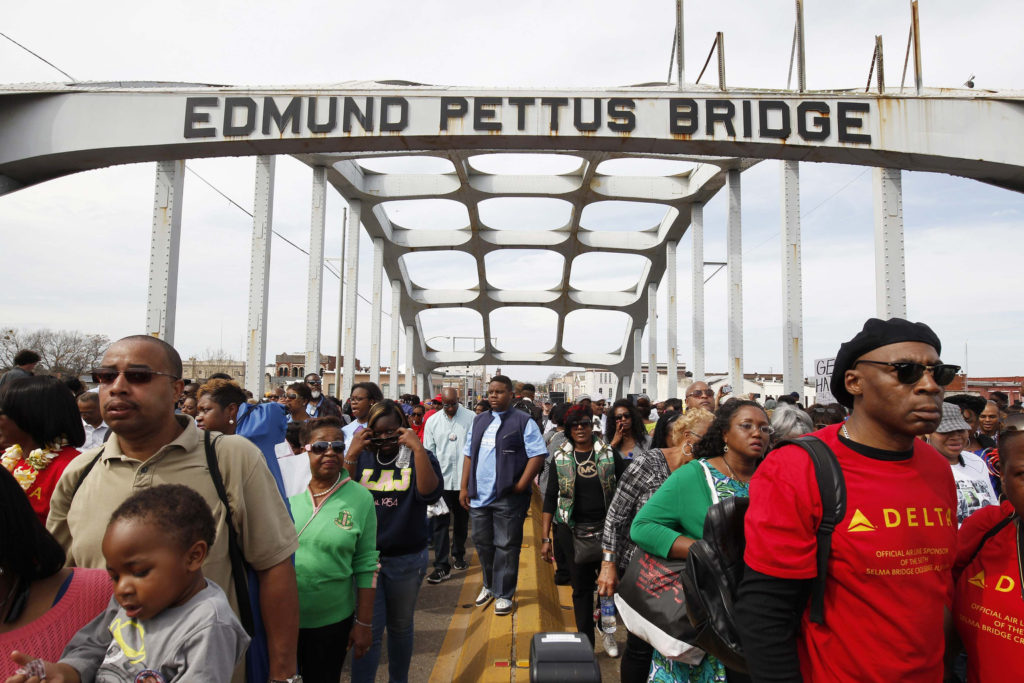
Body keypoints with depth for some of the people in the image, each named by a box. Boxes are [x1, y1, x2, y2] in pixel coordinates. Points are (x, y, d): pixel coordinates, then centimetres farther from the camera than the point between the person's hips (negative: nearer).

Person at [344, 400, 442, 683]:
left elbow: (430, 494, -22)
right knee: (369, 630, 0)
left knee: (400, 626, 18)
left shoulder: (419, 457, -4)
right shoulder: (362, 457, 1)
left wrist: (418, 448, -27)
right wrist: (351, 455, -20)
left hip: (406, 558, 0)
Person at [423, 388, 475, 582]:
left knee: (462, 521, 15)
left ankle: (458, 555, 36)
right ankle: (441, 566, 3)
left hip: (464, 478, -1)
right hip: (441, 479, 1)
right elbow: (428, 451, 7)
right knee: (439, 522, -2)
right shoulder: (433, 421, 4)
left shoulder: (471, 418, -3)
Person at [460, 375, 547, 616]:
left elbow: (538, 455, -10)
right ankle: (490, 585, 34)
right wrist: (464, 487, 11)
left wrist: (520, 486, -14)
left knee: (506, 546, 1)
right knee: (482, 543, 16)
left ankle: (504, 594, 14)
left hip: (507, 498, -6)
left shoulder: (524, 422, -5)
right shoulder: (479, 420, 13)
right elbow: (469, 455, 16)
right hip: (479, 496, 6)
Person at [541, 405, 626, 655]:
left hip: (607, 529, 0)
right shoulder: (561, 458, 2)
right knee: (581, 587, 7)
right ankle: (585, 640, 21)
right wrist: (545, 538, -2)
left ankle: (607, 630, 31)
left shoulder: (609, 454, -1)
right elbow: (550, 498, 2)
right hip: (573, 531, 1)